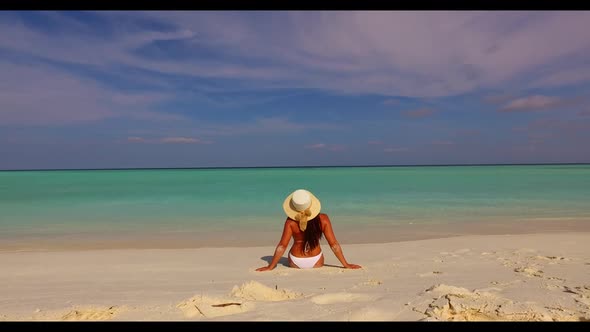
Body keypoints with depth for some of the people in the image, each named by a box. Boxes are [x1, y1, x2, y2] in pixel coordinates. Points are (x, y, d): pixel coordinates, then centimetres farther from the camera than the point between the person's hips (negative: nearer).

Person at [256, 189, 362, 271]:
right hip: (316, 263, 0)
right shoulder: (323, 219, -20)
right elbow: (334, 244, -16)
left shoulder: (291, 221, -22)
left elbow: (282, 246, -18)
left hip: (296, 263, 0)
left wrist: (270, 267, -7)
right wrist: (346, 264, -6)